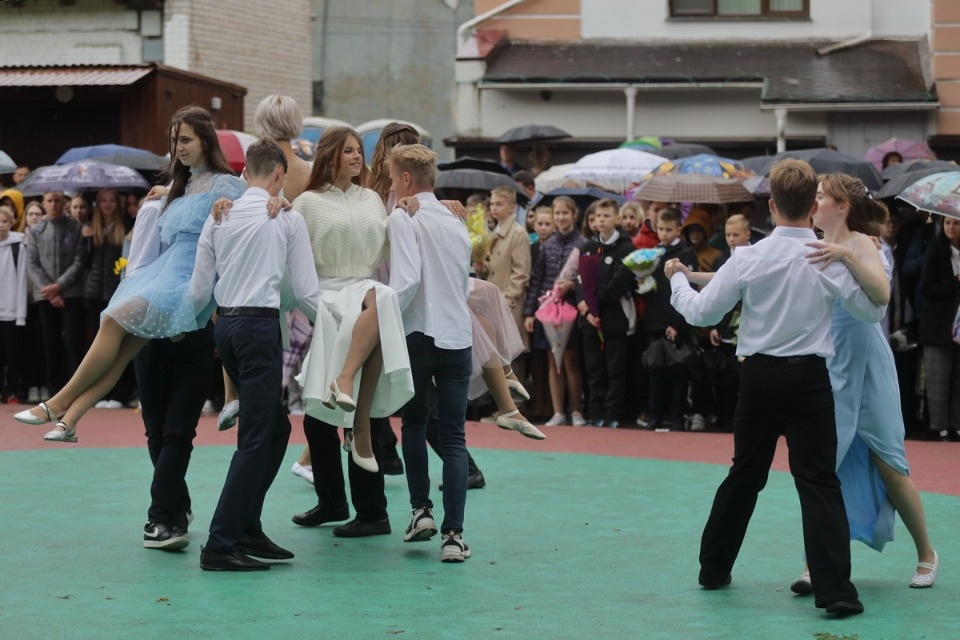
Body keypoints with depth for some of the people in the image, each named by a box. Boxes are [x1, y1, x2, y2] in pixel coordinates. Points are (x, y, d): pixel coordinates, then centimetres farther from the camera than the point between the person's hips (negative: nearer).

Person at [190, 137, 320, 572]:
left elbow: (199, 289, 10)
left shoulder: (219, 216, 10)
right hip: (260, 324, -6)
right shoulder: (288, 218, -3)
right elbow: (305, 290, -2)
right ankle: (220, 545, -8)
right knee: (254, 438, -4)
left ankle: (247, 530, 18)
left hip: (225, 324, 6)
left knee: (274, 427, 17)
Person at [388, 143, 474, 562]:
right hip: (459, 335, 4)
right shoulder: (457, 224, 15)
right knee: (453, 436, 2)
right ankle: (453, 534, -5)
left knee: (414, 422, 18)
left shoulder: (405, 220, -6)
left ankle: (421, 509, 10)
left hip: (419, 335, -4)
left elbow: (407, 280, -19)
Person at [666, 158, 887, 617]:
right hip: (808, 378, -2)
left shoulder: (748, 258, -6)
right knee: (819, 483, -2)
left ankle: (714, 569, 31)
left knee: (744, 476, 19)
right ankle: (834, 590, -11)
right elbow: (872, 311, 3)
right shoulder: (831, 259, -9)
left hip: (758, 376, 2)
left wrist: (677, 279, 20)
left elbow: (701, 313, 2)